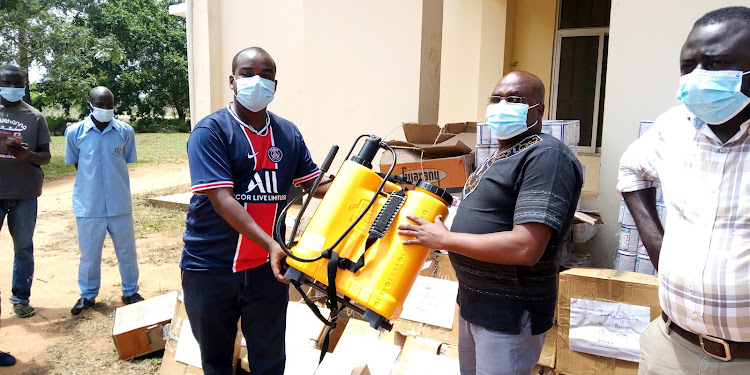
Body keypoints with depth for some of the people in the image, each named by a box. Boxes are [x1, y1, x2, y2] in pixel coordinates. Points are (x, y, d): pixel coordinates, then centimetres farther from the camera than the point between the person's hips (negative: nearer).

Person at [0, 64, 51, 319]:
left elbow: (45, 157, 5)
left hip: (25, 193, 0)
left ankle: (21, 298, 18)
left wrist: (27, 155, -16)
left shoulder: (35, 117, 5)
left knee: (24, 248, 7)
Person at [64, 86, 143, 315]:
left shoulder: (125, 131, -6)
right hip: (88, 205, 0)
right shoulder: (75, 132, -6)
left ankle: (130, 292, 29)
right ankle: (87, 295, 30)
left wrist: (116, 186, 7)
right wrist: (91, 183, 6)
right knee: (89, 253, 13)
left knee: (126, 251, 12)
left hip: (119, 203, 1)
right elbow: (76, 165, 7)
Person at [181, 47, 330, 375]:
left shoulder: (288, 133, 3)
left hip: (268, 265, 3)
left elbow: (315, 182, 6)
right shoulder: (210, 132, -13)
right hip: (210, 267, -3)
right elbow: (222, 200, -23)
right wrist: (270, 243, -33)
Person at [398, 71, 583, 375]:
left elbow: (525, 248, -30)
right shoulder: (501, 156, 12)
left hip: (511, 314, -9)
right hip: (472, 299, 10)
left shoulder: (546, 157, -20)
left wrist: (443, 239, -22)